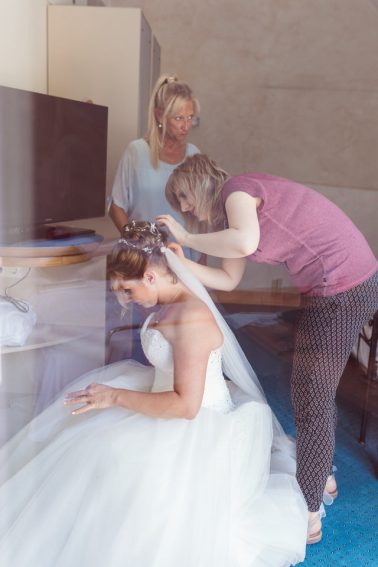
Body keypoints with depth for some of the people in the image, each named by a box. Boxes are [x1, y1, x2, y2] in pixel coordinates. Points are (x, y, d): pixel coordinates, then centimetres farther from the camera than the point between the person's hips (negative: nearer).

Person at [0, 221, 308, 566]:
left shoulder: (191, 318, -30)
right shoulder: (173, 301, 0)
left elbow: (185, 405, -31)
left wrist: (115, 397, -27)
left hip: (198, 426, -10)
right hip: (180, 407, 10)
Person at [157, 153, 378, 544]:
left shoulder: (237, 188, -12)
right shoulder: (235, 208, 15)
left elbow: (244, 242, -34)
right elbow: (228, 280, 11)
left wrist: (186, 238, -19)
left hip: (342, 291, -10)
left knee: (310, 401, -1)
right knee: (316, 390, 22)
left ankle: (309, 519, 15)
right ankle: (324, 478, 42)